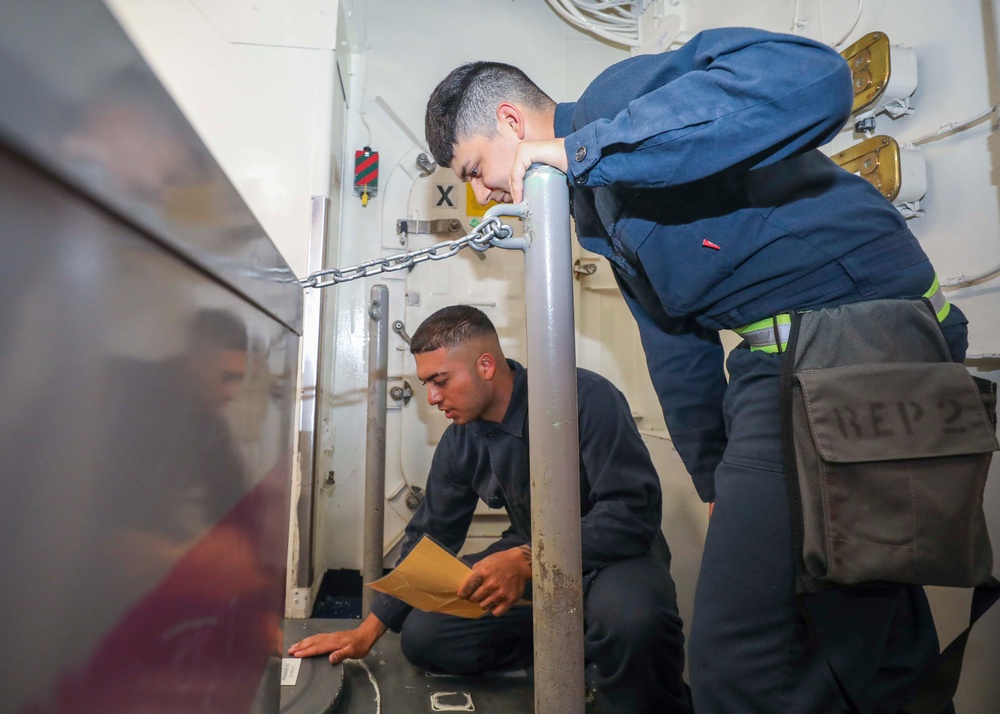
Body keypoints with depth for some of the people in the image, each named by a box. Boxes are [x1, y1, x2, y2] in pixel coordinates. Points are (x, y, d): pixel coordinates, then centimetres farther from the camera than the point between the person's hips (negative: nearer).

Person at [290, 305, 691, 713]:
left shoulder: (585, 398, -24)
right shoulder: (459, 443, -6)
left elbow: (636, 509, -29)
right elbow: (428, 538, 5)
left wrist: (528, 561, -39)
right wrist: (369, 630, 4)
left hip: (612, 550, -5)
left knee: (630, 617, -39)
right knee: (422, 638, -6)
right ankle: (587, 651, 0)